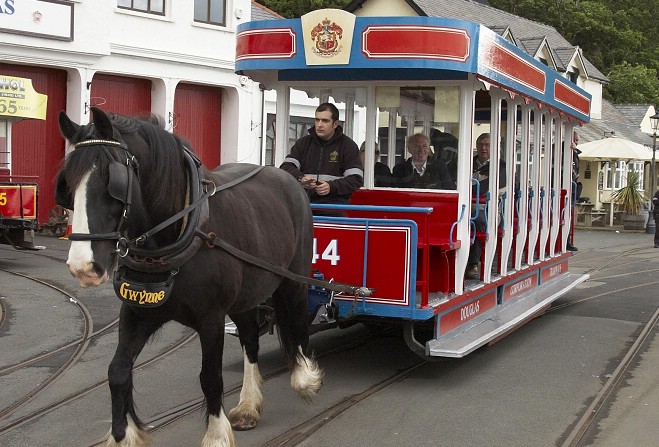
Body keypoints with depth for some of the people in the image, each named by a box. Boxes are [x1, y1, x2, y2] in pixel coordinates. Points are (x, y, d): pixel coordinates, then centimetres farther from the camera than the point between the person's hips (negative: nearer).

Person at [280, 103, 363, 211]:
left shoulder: (348, 146, 8)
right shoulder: (303, 143, 18)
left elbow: (356, 179, -1)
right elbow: (286, 167, 8)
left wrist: (331, 187, -17)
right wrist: (300, 178, -14)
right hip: (305, 205, 3)